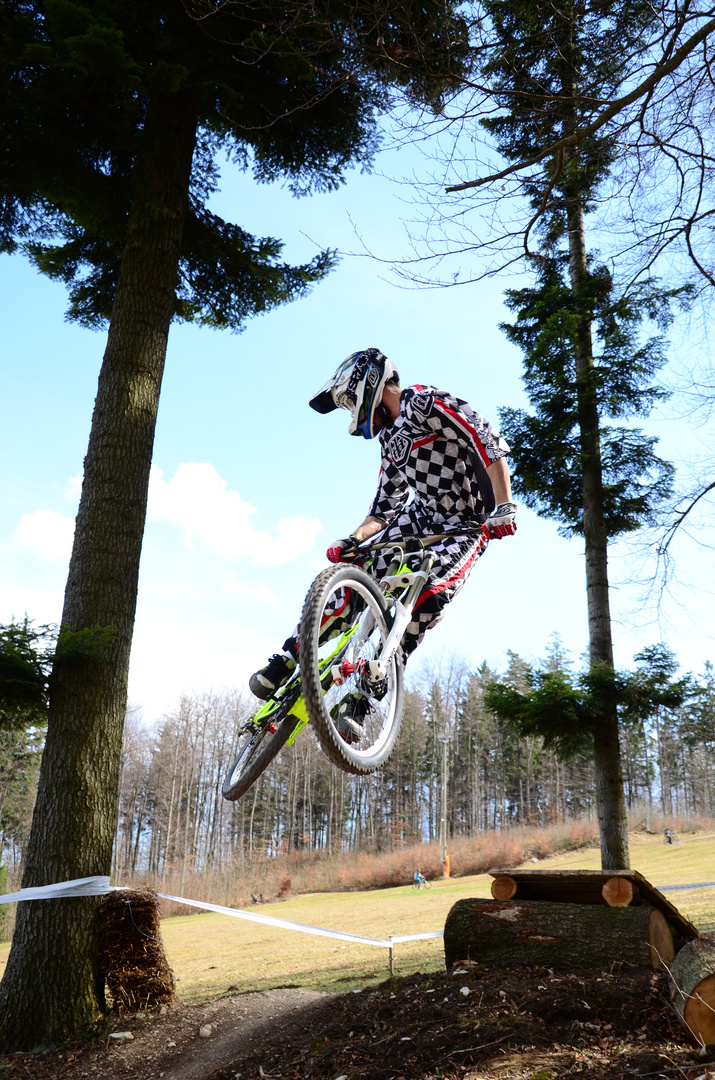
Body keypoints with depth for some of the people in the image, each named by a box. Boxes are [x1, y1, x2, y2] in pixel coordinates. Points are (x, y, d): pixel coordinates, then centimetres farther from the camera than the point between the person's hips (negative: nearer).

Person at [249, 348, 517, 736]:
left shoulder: (425, 402, -13)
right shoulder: (392, 438, 14)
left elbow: (490, 443, -23)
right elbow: (384, 508, 14)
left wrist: (505, 507, -31)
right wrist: (352, 539, -4)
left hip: (464, 528, -7)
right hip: (420, 515, 8)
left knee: (428, 597, -26)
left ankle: (360, 700, -21)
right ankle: (285, 662, -8)